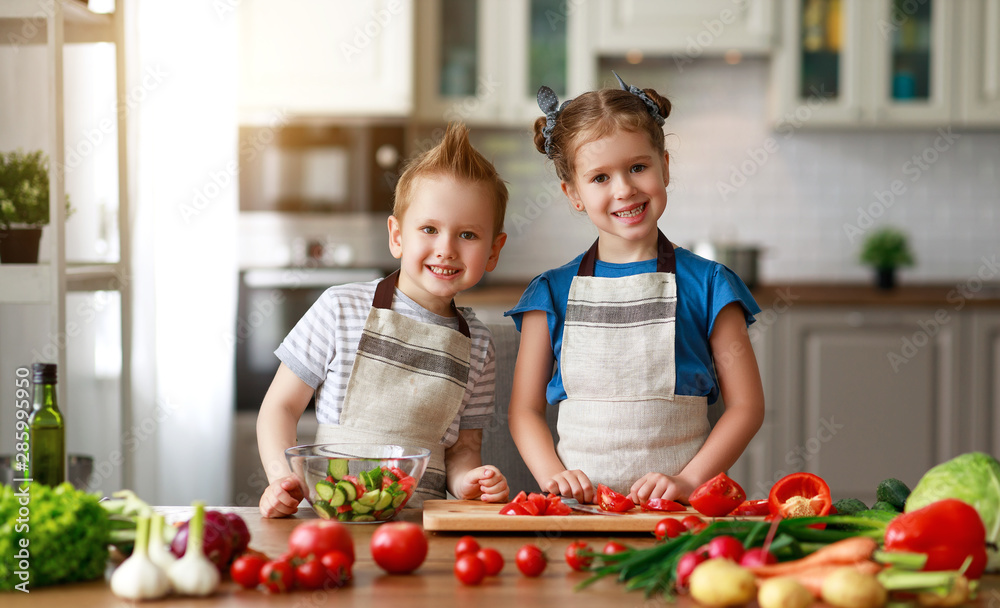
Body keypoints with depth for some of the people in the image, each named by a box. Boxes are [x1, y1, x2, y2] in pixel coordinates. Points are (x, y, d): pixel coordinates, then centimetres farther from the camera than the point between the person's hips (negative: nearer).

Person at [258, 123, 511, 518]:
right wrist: (282, 477, -14)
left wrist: (467, 479, -7)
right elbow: (281, 405, 3)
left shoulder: (476, 344, 10)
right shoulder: (341, 309, -1)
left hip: (420, 522, 2)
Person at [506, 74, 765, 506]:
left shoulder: (706, 285, 6)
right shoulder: (552, 292, 10)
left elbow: (746, 405, 5)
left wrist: (688, 479, -7)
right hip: (578, 504, 1)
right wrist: (553, 475, -6)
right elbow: (525, 410, 11)